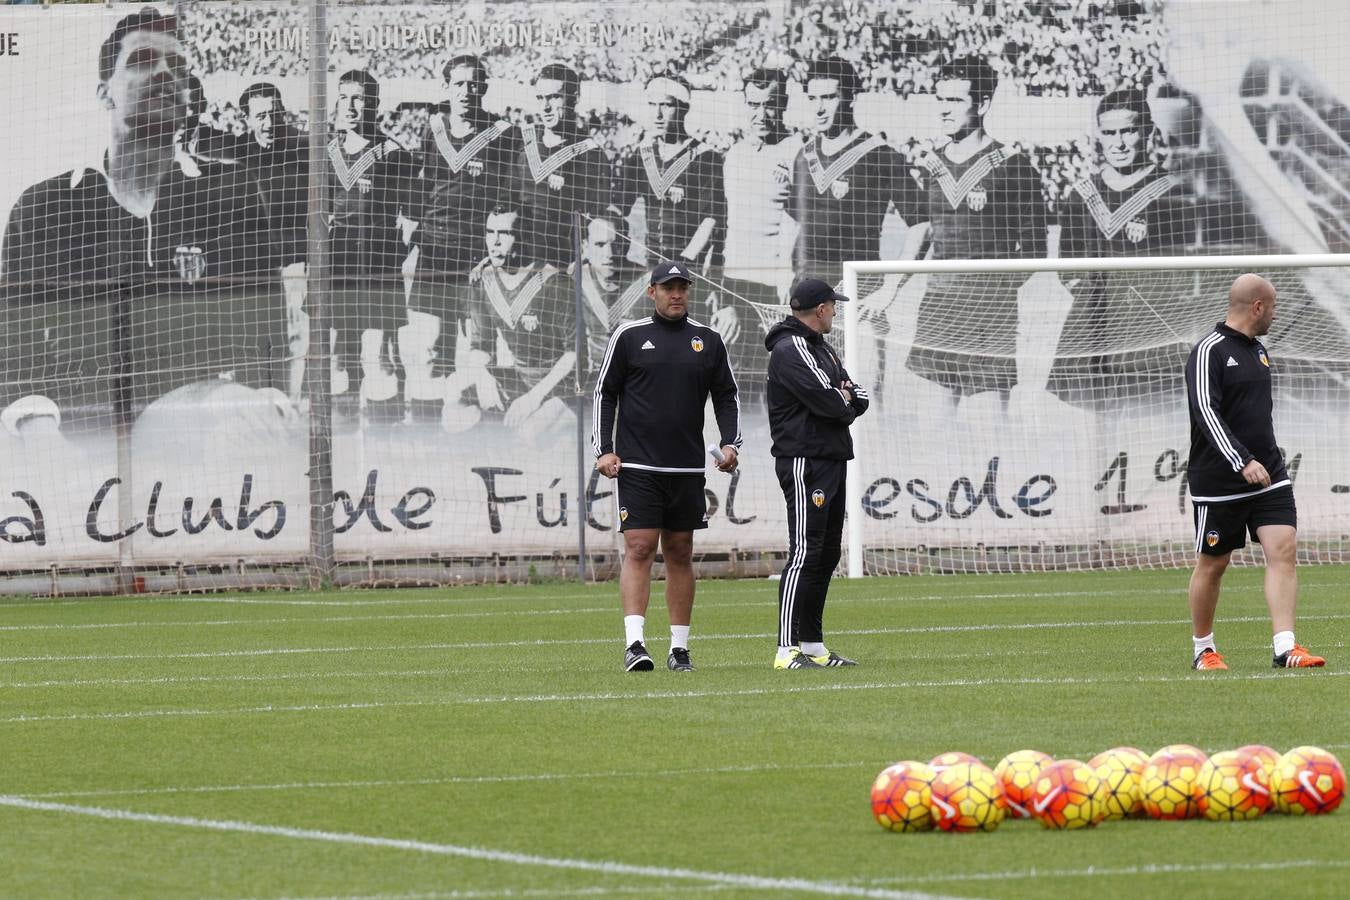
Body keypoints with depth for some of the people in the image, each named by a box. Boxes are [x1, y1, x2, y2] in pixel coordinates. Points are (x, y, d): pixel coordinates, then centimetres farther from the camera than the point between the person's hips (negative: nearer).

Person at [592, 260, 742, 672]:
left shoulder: (708, 341, 10)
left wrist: (730, 442, 1)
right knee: (638, 549, -12)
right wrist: (604, 449, -4)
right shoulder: (629, 336, 2)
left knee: (680, 553, 7)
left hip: (688, 468, 3)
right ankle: (634, 643, -19)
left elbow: (725, 396, 16)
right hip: (637, 468, -3)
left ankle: (680, 648, 12)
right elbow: (605, 394, 5)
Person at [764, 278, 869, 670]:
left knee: (827, 555, 12)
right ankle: (788, 650, -17)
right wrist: (845, 402, 0)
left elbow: (859, 399, 16)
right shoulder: (790, 350, -12)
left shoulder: (822, 349, 21)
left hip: (832, 460, 10)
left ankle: (813, 646, 17)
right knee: (805, 552, -14)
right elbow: (826, 402, -22)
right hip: (804, 463, -10)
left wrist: (844, 399, -7)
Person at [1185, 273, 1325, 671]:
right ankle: (1203, 650, 20)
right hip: (1219, 481, -7)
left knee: (1283, 550, -8)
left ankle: (1285, 648, -13)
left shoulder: (1258, 350, 14)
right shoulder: (1209, 352, -13)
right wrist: (1242, 463, -31)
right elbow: (1206, 412, -23)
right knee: (1212, 563, 4)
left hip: (1268, 475, 7)